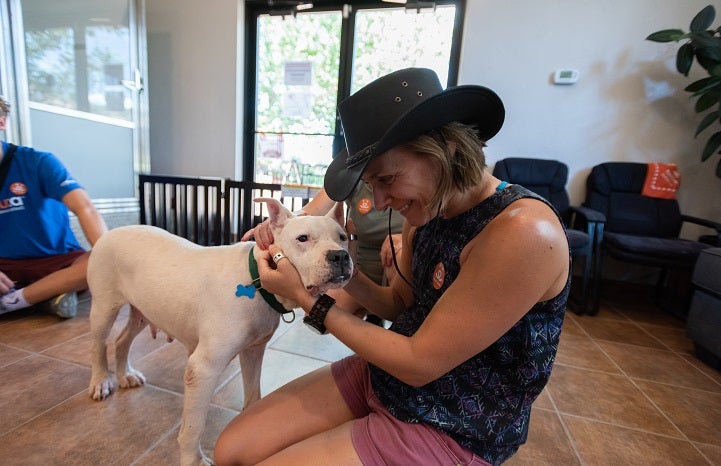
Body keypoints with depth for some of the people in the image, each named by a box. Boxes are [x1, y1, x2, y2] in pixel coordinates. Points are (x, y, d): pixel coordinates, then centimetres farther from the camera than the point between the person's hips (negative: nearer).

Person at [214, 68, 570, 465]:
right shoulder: (427, 211, -2)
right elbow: (400, 305, 6)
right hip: (381, 375, 6)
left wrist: (308, 299, -18)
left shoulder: (524, 231, -27)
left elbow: (419, 364, -23)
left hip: (451, 432, -6)